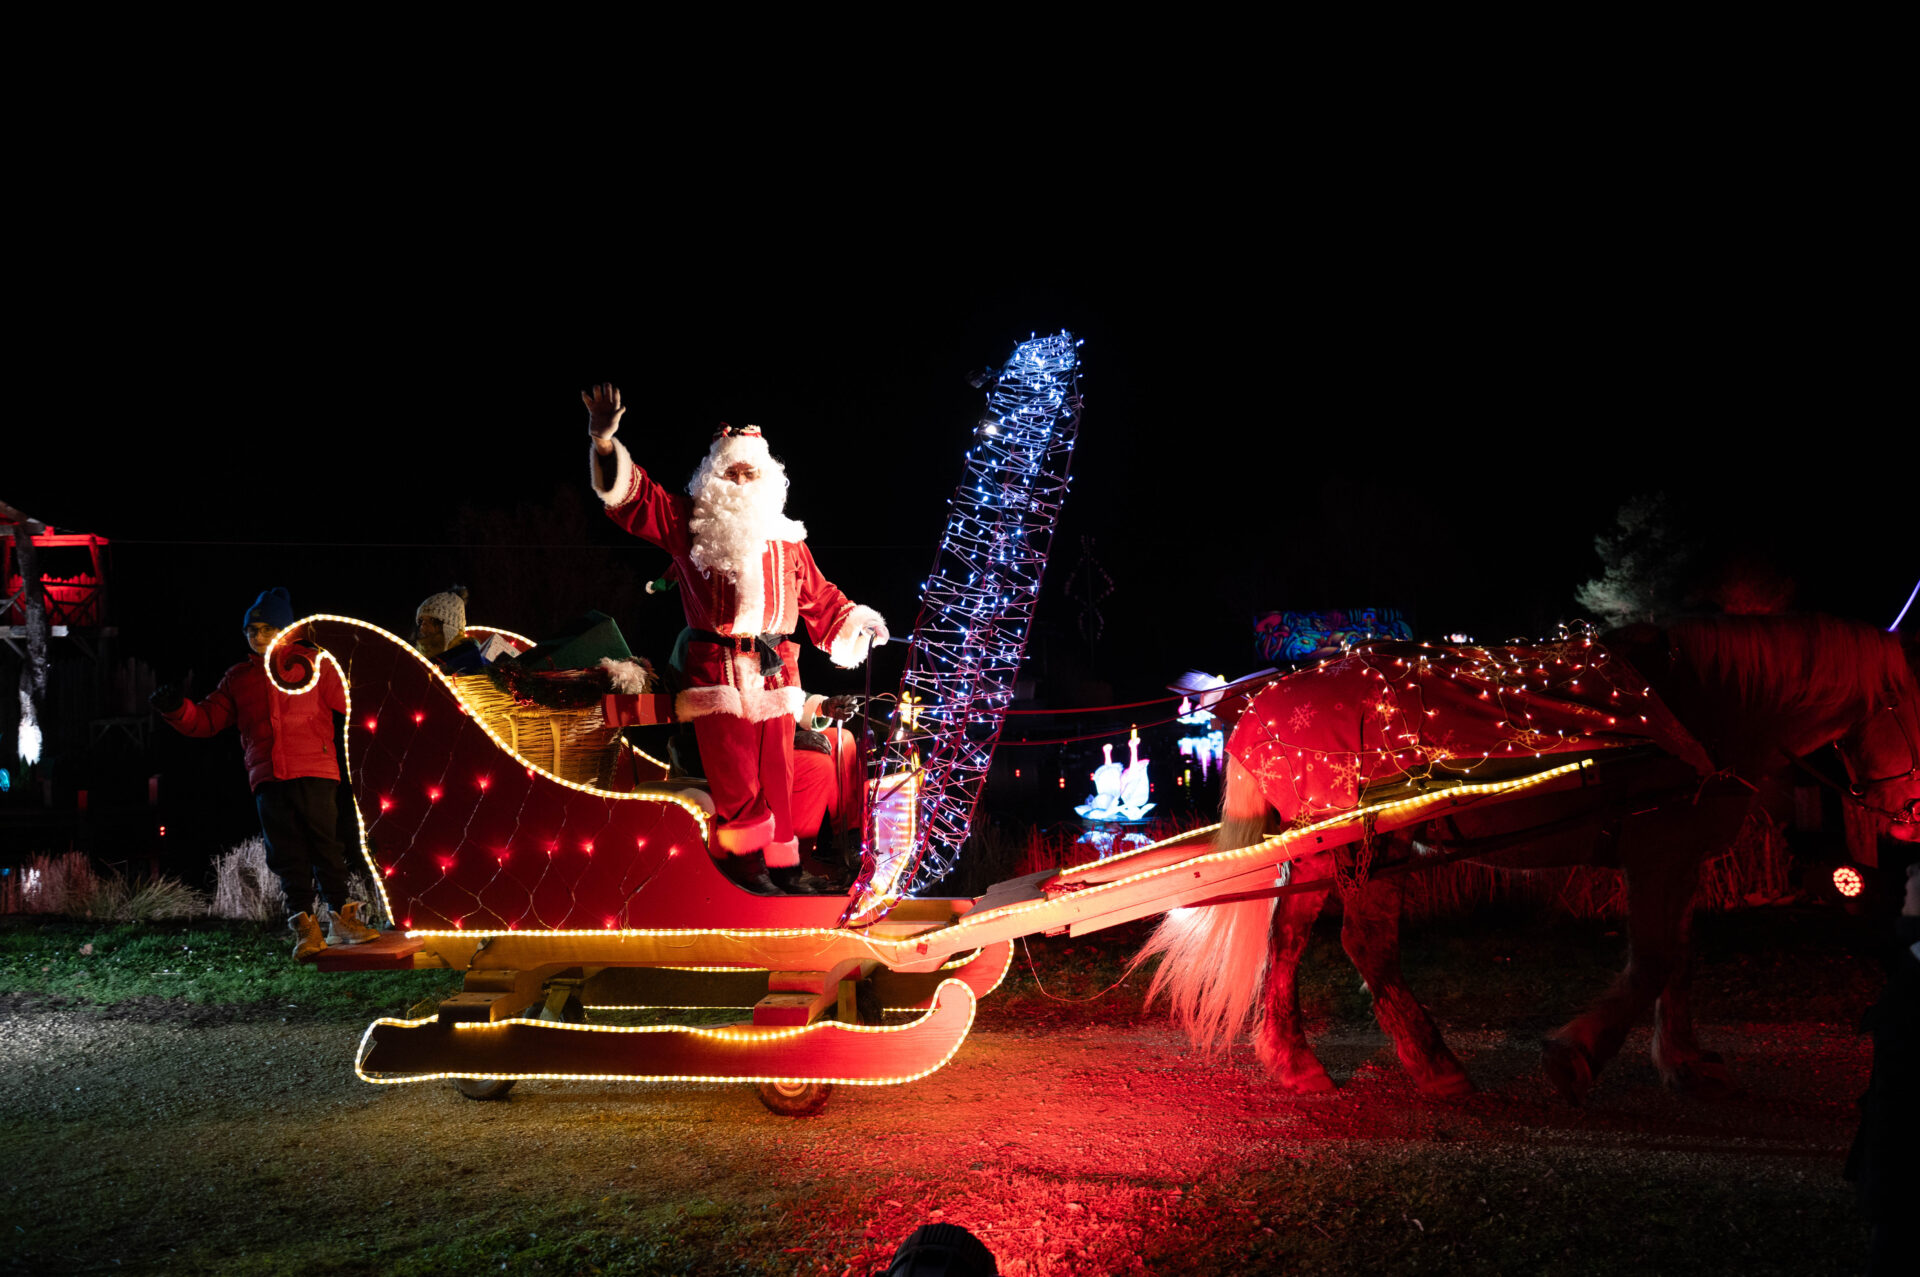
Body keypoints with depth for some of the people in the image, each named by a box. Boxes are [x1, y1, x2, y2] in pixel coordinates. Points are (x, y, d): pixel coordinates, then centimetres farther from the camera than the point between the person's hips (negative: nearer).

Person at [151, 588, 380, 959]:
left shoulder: (314, 663, 12)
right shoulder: (238, 678, 19)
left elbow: (348, 701, 9)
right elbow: (207, 719, 17)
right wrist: (176, 708, 0)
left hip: (314, 773, -2)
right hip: (267, 778, 3)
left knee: (325, 845, -4)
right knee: (287, 853, 1)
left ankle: (340, 917, 8)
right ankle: (305, 928, 5)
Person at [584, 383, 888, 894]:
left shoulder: (786, 541, 17)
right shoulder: (688, 523, 6)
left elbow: (818, 595, 25)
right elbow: (635, 497, -5)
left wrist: (857, 621, 17)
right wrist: (606, 443, -18)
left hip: (775, 673, 4)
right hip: (717, 672, -4)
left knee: (777, 772, 6)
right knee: (735, 776, -6)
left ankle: (782, 863, 13)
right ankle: (744, 863, 4)